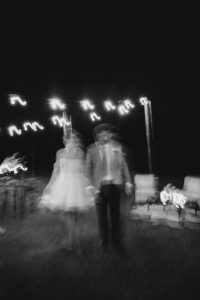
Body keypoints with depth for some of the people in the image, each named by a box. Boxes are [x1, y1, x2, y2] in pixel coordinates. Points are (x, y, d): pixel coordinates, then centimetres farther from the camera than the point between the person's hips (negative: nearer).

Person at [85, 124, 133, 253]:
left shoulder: (117, 146, 3)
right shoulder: (91, 149, -3)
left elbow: (123, 165, 6)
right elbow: (88, 168, -2)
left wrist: (128, 182, 1)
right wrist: (91, 186, -9)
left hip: (114, 185, 1)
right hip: (99, 186, -1)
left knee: (115, 213, 11)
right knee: (102, 214, 11)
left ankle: (116, 241, 30)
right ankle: (104, 240, 31)